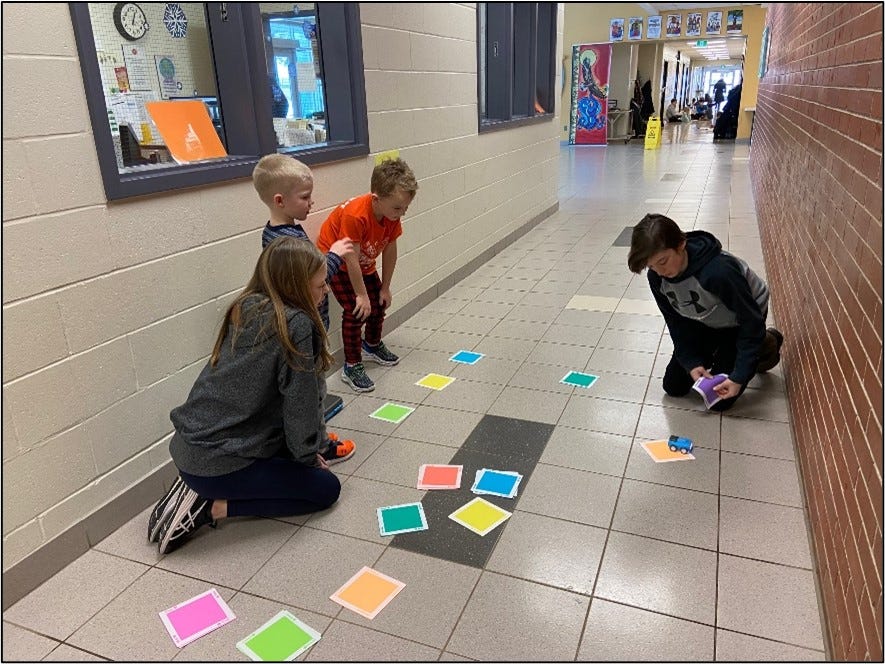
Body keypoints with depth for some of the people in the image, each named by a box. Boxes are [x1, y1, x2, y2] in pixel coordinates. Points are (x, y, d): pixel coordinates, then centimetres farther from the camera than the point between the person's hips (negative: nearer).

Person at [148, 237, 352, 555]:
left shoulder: (245, 309, 5)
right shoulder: (296, 326, -19)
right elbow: (301, 407, -13)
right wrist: (308, 457, 6)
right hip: (215, 464, -8)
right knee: (325, 488, 7)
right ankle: (209, 507, -1)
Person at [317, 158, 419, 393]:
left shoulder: (392, 214, -18)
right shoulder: (355, 215, -39)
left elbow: (389, 251, -8)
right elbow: (351, 259, -32)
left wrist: (385, 288, -1)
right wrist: (361, 295, -23)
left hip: (364, 263, 7)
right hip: (336, 260, -7)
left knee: (379, 304, 12)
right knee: (356, 310, -14)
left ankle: (373, 346, 40)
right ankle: (351, 367, 0)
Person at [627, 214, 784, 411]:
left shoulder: (718, 271, -42)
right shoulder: (656, 277, -23)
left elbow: (751, 320, -29)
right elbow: (676, 322, -9)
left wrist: (738, 377, -29)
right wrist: (691, 362, -19)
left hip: (739, 323, -5)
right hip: (703, 322, 5)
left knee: (718, 400, -4)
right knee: (673, 387, 5)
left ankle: (767, 345, 15)